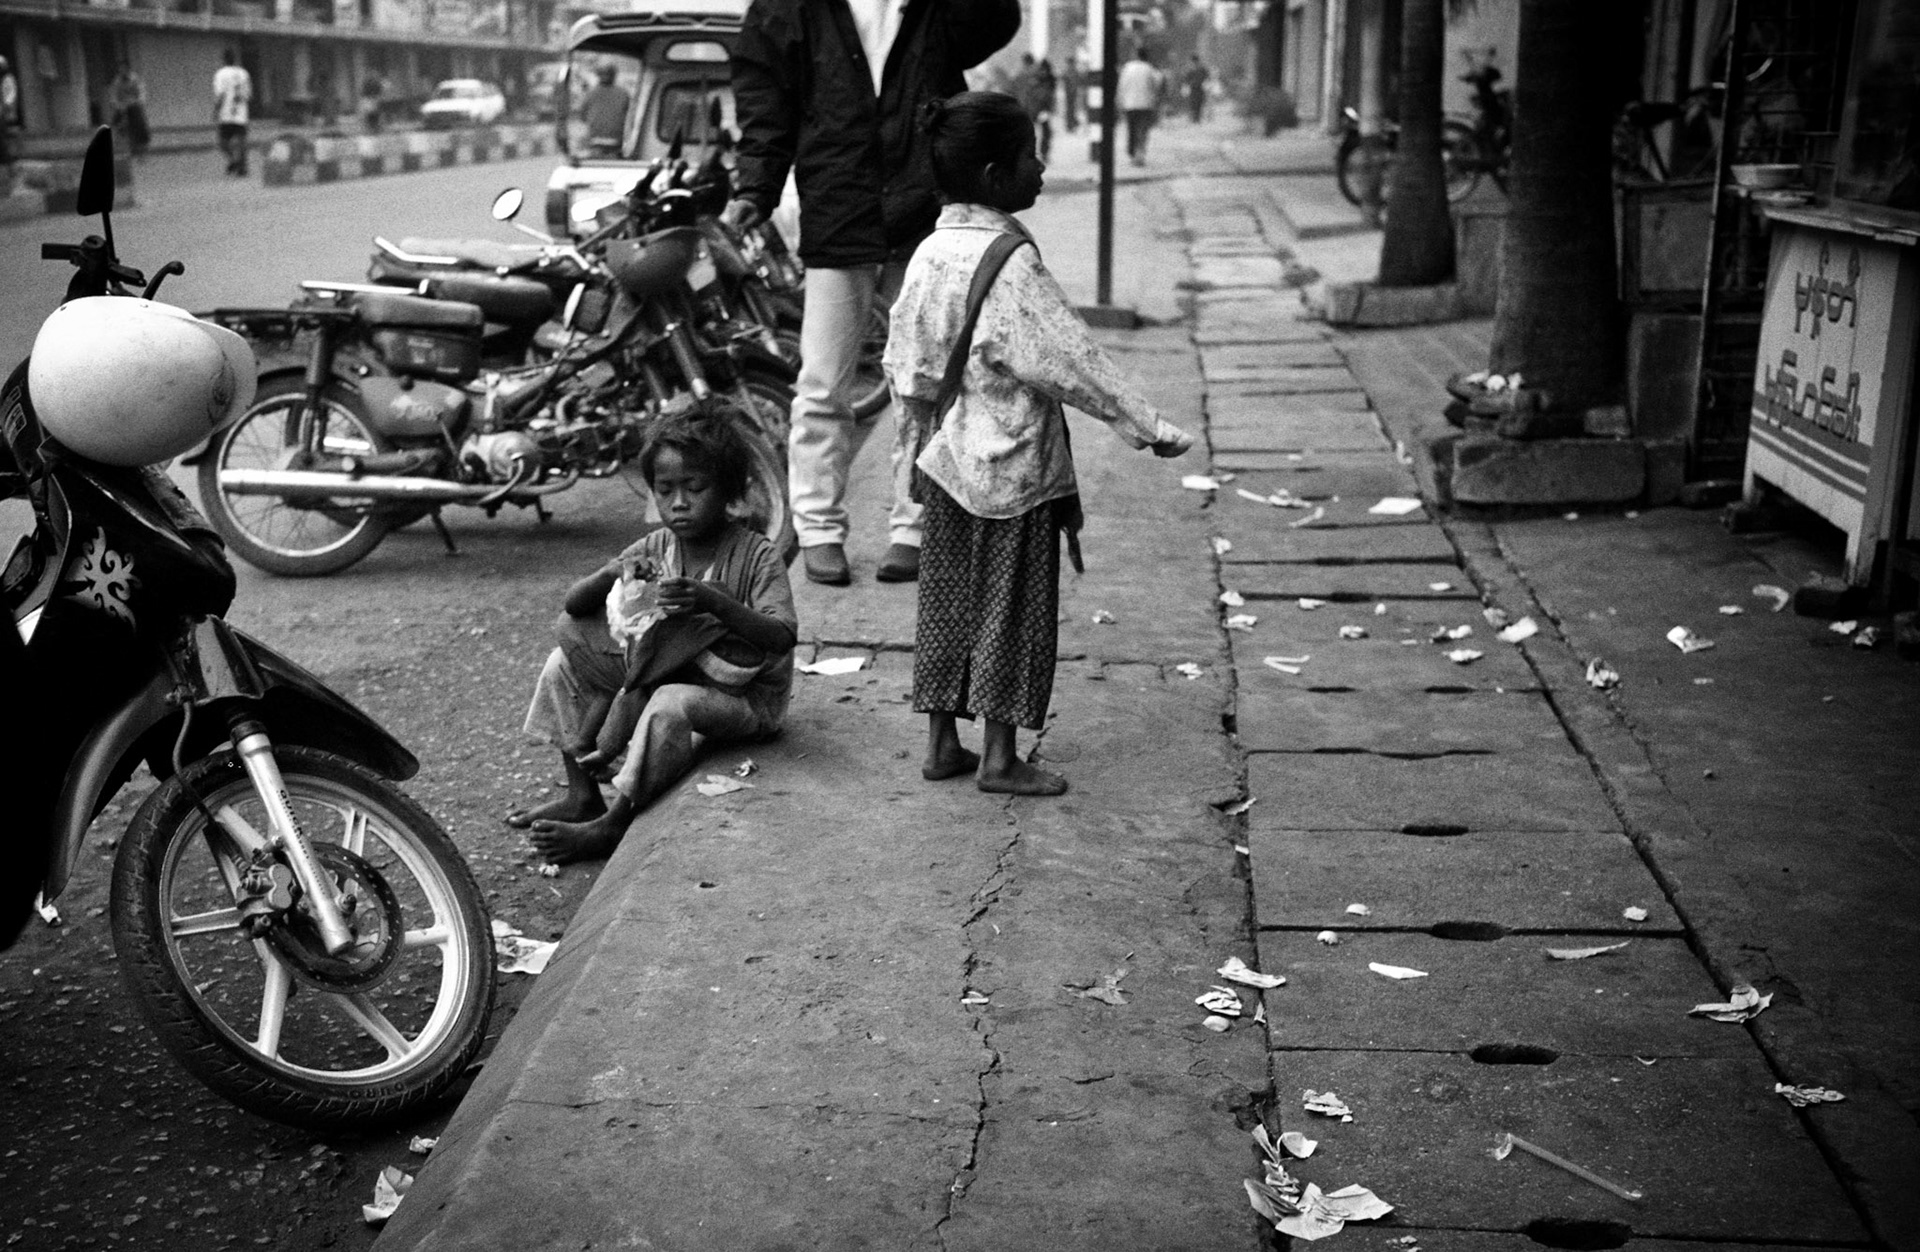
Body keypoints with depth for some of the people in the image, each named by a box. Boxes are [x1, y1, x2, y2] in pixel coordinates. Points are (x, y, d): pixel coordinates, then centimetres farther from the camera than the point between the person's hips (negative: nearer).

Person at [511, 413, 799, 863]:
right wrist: (611, 575, -25)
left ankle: (615, 822, -20)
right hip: (669, 671, 6)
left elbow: (782, 636, -29)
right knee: (564, 663, -1)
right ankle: (582, 795, 5)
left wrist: (713, 601, -39)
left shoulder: (756, 556, -15)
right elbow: (574, 604, -3)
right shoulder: (653, 548, -1)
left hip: (744, 695, -6)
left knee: (670, 703, -37)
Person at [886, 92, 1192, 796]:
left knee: (947, 598, 14)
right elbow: (1073, 360, -19)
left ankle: (942, 743, 22)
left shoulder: (931, 252, 3)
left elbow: (904, 362, 9)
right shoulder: (1012, 262, -19)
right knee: (1010, 604, 4)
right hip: (1011, 465, -7)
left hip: (946, 462, 7)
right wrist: (1150, 429, -13)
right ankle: (999, 757, 12)